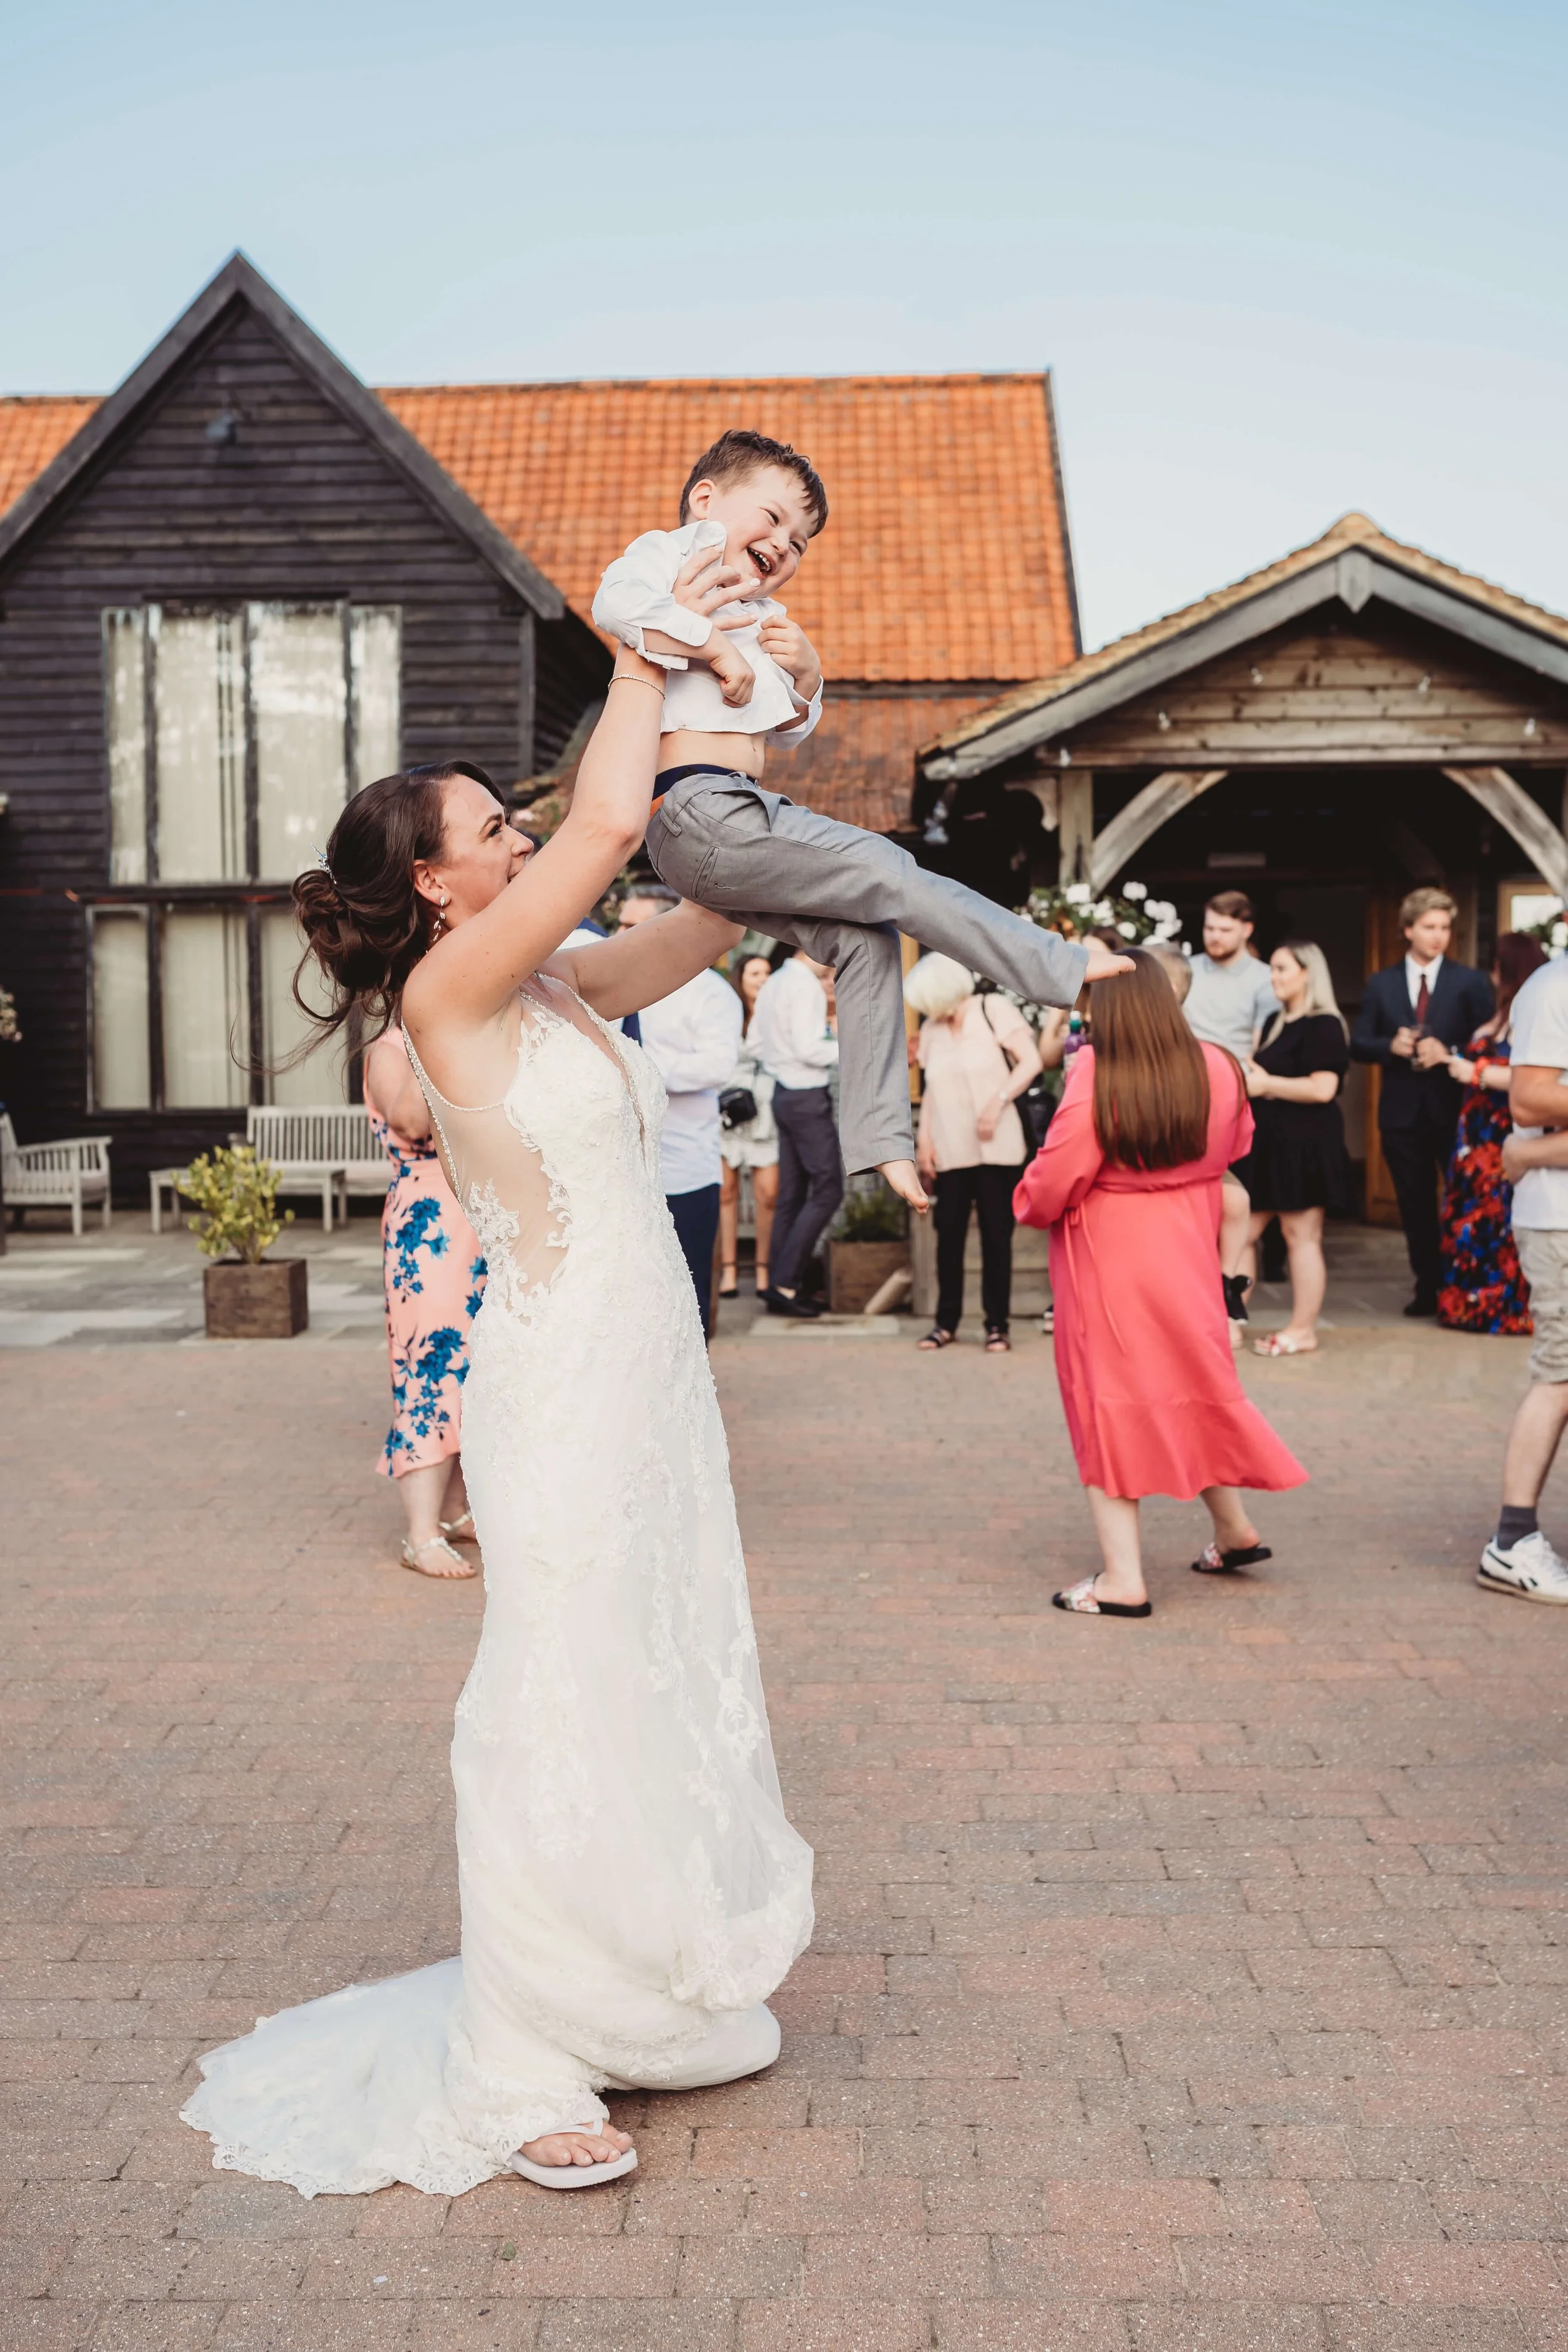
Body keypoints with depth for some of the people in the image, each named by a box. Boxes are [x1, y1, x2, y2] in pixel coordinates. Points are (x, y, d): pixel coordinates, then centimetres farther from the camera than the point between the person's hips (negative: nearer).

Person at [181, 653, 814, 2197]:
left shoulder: (556, 990, 11)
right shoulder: (450, 993, -12)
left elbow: (719, 905, 19)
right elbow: (611, 821, -20)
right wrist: (639, 666, -4)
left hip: (649, 1383, 9)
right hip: (562, 1390, -9)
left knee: (664, 1694, 16)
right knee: (561, 1710, -2)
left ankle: (634, 2000, 34)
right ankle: (520, 2081, 12)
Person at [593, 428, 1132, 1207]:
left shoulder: (758, 613, 29)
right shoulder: (670, 552, 0)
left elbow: (785, 731, 32)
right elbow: (618, 602, -24)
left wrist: (805, 674, 11)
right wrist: (714, 647, -16)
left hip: (731, 821, 10)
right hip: (703, 813, -10)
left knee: (864, 940, 3)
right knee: (893, 877, -11)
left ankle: (880, 1140, 4)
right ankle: (1062, 968, -2)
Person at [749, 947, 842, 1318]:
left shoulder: (773, 984, 13)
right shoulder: (806, 986, -16)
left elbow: (756, 1044, 16)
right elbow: (808, 1048, -22)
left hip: (783, 1092, 10)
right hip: (808, 1097, -10)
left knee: (792, 1193, 12)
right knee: (827, 1189, -6)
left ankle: (780, 1287, 14)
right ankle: (785, 1283, -8)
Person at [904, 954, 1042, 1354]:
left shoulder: (993, 1010, -3)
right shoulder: (931, 1029, 11)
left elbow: (1031, 1061, -8)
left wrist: (997, 1102, -18)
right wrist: (924, 1137, 6)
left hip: (995, 1149, -4)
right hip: (949, 1152, 4)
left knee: (996, 1234, -1)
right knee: (949, 1234, 2)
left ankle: (998, 1324, 6)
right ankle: (946, 1321, 13)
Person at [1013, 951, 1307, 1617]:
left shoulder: (1094, 1076, -21)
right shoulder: (1216, 1069, -5)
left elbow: (1058, 1176, -21)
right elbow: (1234, 1148, 12)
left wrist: (1028, 1205, -1)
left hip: (1105, 1256, -5)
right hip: (1186, 1250, 5)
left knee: (1110, 1400, 2)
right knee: (1194, 1384, 22)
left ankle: (1123, 1578, 2)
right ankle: (1233, 1530, 35)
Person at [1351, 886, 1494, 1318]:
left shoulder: (1469, 982, 0)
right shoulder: (1381, 984, 6)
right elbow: (1359, 1045, 4)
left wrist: (1449, 1052, -19)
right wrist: (1391, 1045, -15)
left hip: (1453, 1108, -2)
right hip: (1403, 1110, 2)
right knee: (1416, 1205, 8)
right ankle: (1428, 1287, 18)